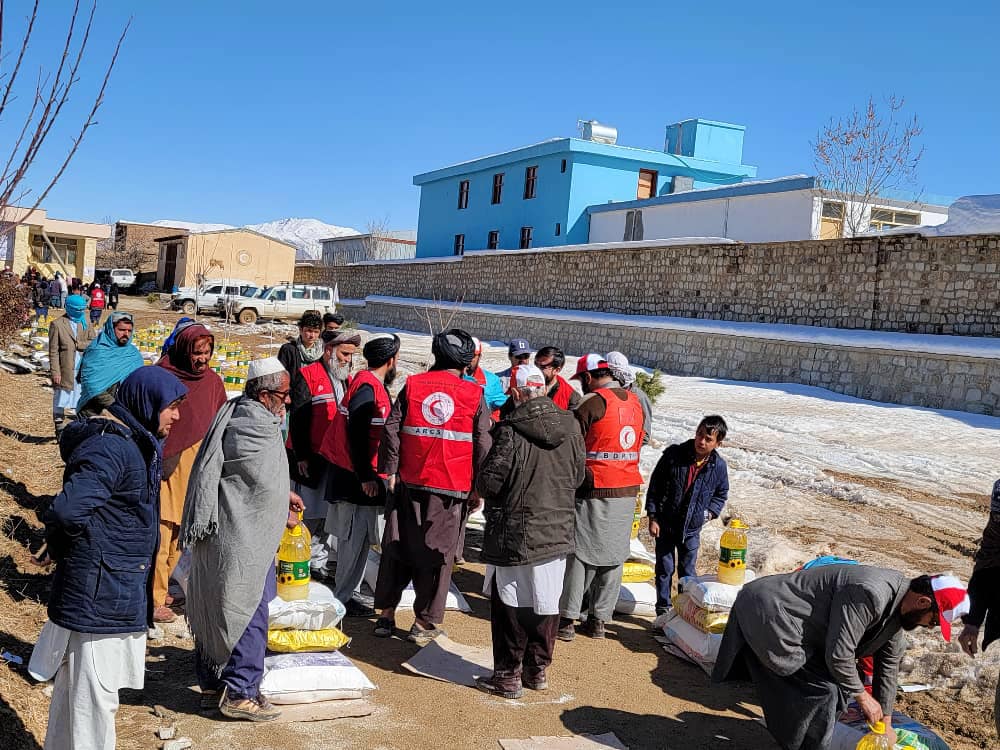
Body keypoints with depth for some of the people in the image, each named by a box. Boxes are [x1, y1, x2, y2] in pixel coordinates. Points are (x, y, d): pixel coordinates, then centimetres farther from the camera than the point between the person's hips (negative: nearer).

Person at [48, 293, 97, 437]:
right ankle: (60, 431, 12)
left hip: (83, 370, 4)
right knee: (61, 401, 3)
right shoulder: (57, 324, -3)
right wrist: (55, 372, -11)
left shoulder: (86, 323, 11)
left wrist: (77, 344, -10)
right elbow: (53, 351, -6)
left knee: (80, 401, 9)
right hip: (65, 370, -4)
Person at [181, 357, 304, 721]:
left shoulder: (236, 414, 12)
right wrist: (285, 514, 2)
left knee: (213, 608, 16)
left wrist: (282, 492, 18)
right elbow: (266, 485, -16)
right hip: (242, 540, -10)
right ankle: (239, 693, 8)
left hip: (214, 533, 10)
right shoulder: (258, 426, -19)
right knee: (249, 611, 0)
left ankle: (212, 685, 29)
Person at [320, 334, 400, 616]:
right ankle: (343, 597, 7)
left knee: (356, 539, 16)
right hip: (358, 476, -10)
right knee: (356, 540, -2)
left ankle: (348, 592, 26)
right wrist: (365, 476, -20)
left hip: (358, 473, 10)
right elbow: (356, 434, -22)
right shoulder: (367, 387, -18)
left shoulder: (371, 384, 12)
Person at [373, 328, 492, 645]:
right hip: (452, 488, -2)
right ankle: (424, 623, 12)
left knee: (397, 548, 14)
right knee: (438, 554, 7)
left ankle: (386, 614, 21)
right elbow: (483, 446, -2)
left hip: (409, 483, 2)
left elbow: (391, 430, 0)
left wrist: (390, 471, 6)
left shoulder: (412, 385, 1)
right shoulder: (474, 394, -3)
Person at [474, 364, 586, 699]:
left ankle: (508, 675, 16)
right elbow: (579, 476, 9)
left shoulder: (511, 430, -19)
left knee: (510, 605, 7)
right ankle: (537, 669, 28)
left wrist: (482, 489, 5)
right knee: (547, 603, 16)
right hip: (558, 531, 6)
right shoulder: (571, 427, -1)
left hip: (515, 534, -5)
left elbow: (489, 481, -17)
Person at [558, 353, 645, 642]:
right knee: (614, 555, 11)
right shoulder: (635, 402, 9)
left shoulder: (591, 403, -13)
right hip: (628, 490, 6)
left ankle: (567, 620, 7)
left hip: (595, 490, -6)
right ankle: (598, 620, 18)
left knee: (579, 554, 3)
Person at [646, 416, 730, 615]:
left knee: (688, 571, 11)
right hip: (665, 524, -1)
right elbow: (655, 486, -6)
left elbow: (721, 493, 13)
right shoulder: (673, 454, -13)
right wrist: (653, 518, -7)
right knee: (664, 569, 8)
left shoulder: (719, 466, -7)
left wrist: (711, 512, -3)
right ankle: (663, 609, 20)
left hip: (691, 529, 1)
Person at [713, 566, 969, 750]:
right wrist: (863, 697, -7)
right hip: (767, 613, -10)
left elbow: (888, 665, 16)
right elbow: (838, 654, -23)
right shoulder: (869, 595, -26)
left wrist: (886, 722, 19)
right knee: (822, 689, -10)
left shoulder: (896, 605, 7)